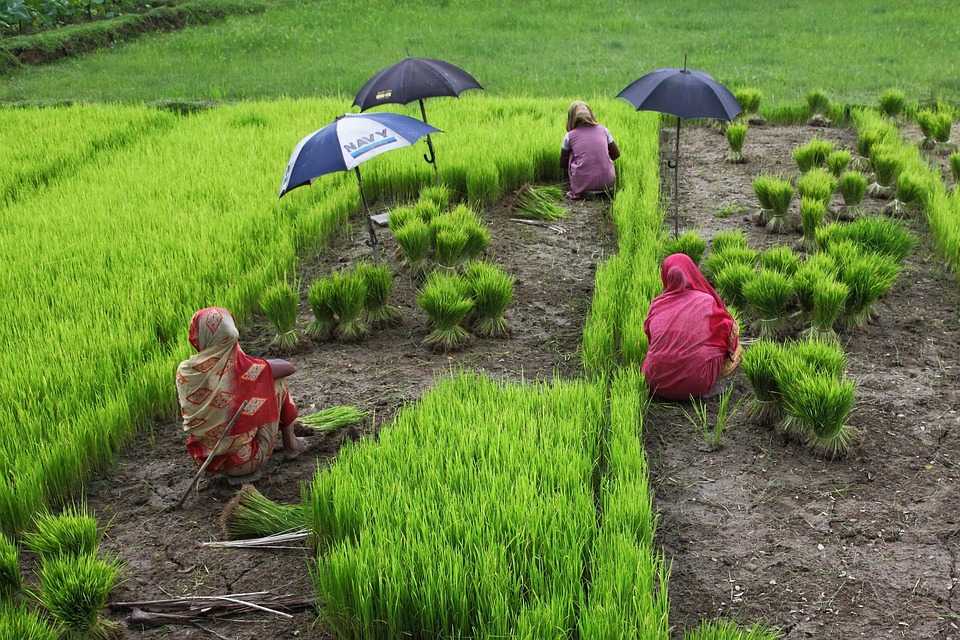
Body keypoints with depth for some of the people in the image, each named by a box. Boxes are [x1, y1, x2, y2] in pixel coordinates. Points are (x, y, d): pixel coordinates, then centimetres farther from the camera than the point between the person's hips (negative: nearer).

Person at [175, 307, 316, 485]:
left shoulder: (184, 371, -9)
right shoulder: (241, 367, -20)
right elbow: (289, 367, -4)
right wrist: (262, 366, 16)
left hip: (204, 460, 5)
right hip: (245, 461, -4)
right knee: (278, 382, 10)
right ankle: (291, 445, 25)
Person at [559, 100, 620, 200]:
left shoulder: (570, 136, 4)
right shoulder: (603, 130, 9)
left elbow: (562, 164, 15)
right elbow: (616, 154, 19)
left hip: (582, 184, -2)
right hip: (607, 182, 2)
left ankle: (576, 192, 14)